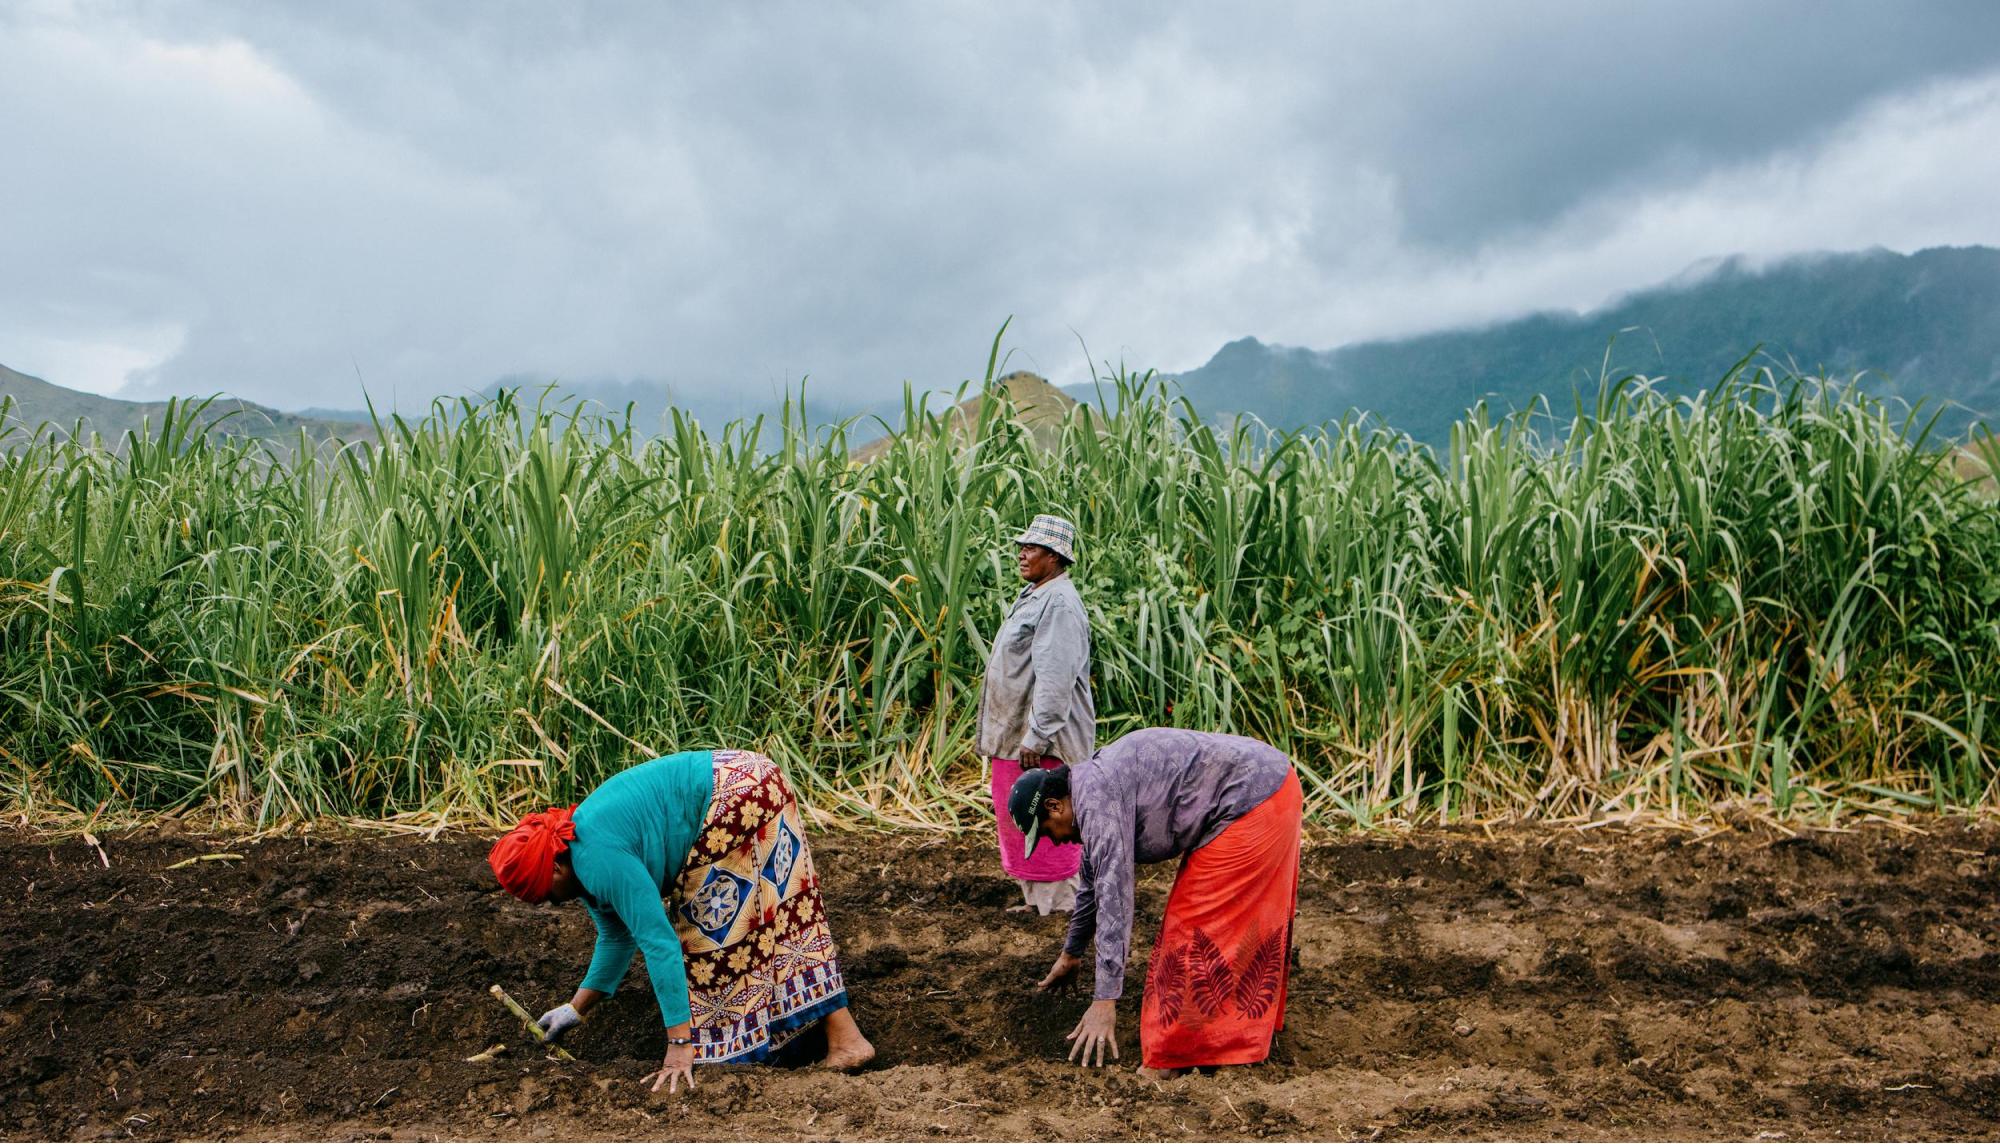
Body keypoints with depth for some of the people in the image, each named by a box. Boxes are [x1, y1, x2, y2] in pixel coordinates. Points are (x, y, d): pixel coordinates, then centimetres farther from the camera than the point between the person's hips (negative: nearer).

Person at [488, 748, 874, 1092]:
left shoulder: (601, 859, -21)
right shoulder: (581, 852, 10)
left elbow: (658, 941, -25)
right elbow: (617, 936, 23)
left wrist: (680, 1045, -24)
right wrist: (576, 1008, 25)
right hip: (744, 781, 10)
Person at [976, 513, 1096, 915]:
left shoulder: (1060, 603, -18)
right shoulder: (1032, 595, 15)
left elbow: (1056, 678, -24)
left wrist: (1036, 737, -25)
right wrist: (996, 731, 21)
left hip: (1043, 740, -10)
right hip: (1013, 733, 10)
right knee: (1013, 816, 16)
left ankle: (1057, 903, 10)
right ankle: (1034, 896, 28)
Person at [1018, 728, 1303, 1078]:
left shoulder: (1096, 797, -17)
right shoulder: (1097, 788, 15)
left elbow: (1114, 894, -24)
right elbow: (1094, 882, 29)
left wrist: (1105, 1000, -22)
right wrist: (1071, 954, 41)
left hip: (1251, 800, -10)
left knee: (1193, 926, -4)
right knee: (1248, 924, 22)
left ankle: (1172, 1061, 4)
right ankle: (1251, 1028, 38)